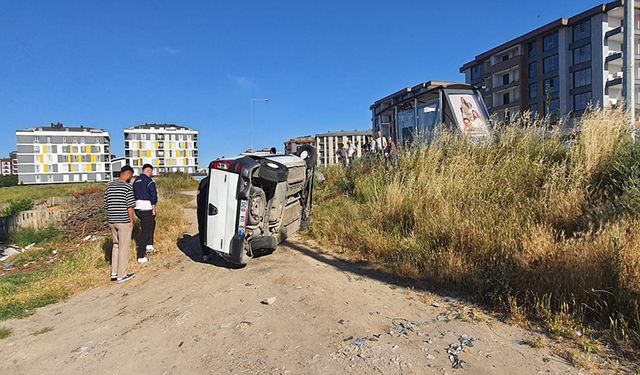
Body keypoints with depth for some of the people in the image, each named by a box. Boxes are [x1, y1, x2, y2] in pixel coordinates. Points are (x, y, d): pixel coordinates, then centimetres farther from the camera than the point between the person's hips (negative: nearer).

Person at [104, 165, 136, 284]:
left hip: (112, 221, 7)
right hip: (124, 222, -7)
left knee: (116, 245, 19)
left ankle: (114, 273, 22)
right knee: (124, 248, 2)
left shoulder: (109, 186, 9)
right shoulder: (127, 187, -13)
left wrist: (111, 217, 18)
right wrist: (131, 220, -6)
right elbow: (130, 207, -15)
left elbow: (106, 205, 12)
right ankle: (121, 276, 8)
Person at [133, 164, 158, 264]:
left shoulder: (136, 180, 15)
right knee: (145, 232, -2)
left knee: (151, 223, 28)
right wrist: (154, 208, -10)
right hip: (146, 208, -8)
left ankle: (149, 245, 23)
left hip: (137, 208, 8)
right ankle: (141, 257, 2)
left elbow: (133, 195, 18)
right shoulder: (149, 181, -11)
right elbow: (153, 196, -19)